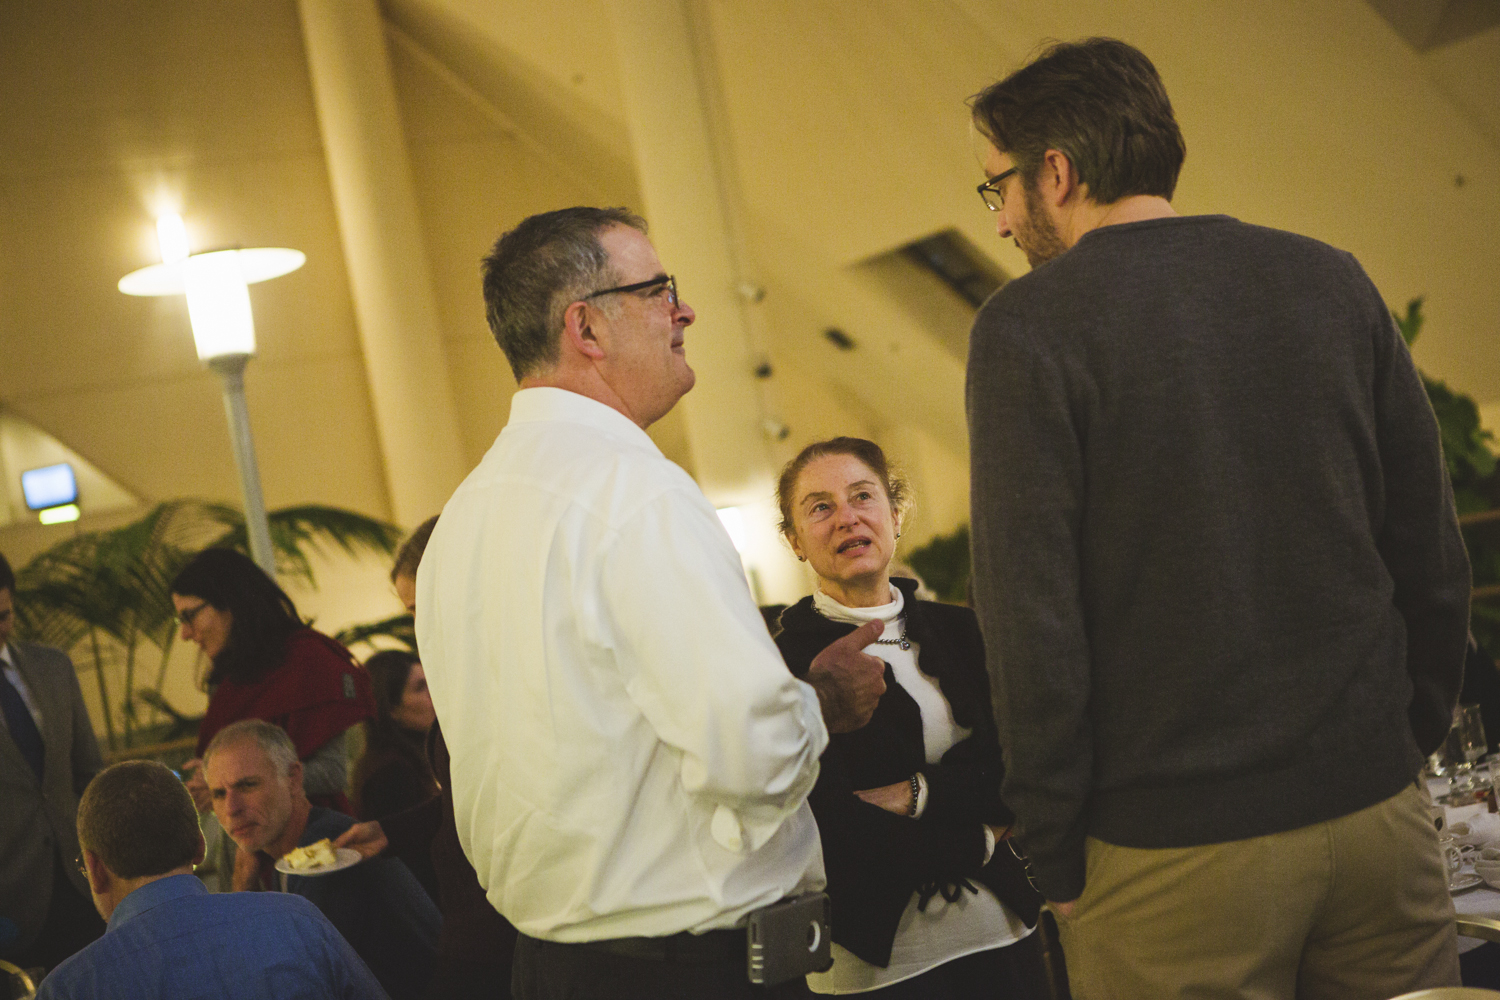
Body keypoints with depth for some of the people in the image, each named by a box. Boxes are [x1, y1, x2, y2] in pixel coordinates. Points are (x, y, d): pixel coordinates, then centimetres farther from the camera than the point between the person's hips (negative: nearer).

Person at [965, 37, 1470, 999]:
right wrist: (1409, 744, 17)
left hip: (1177, 851, -4)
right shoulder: (1331, 280, 5)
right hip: (1376, 813, 4)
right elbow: (1435, 558, 7)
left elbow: (1032, 613, -13)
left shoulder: (1030, 325, -8)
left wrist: (1054, 850, -5)